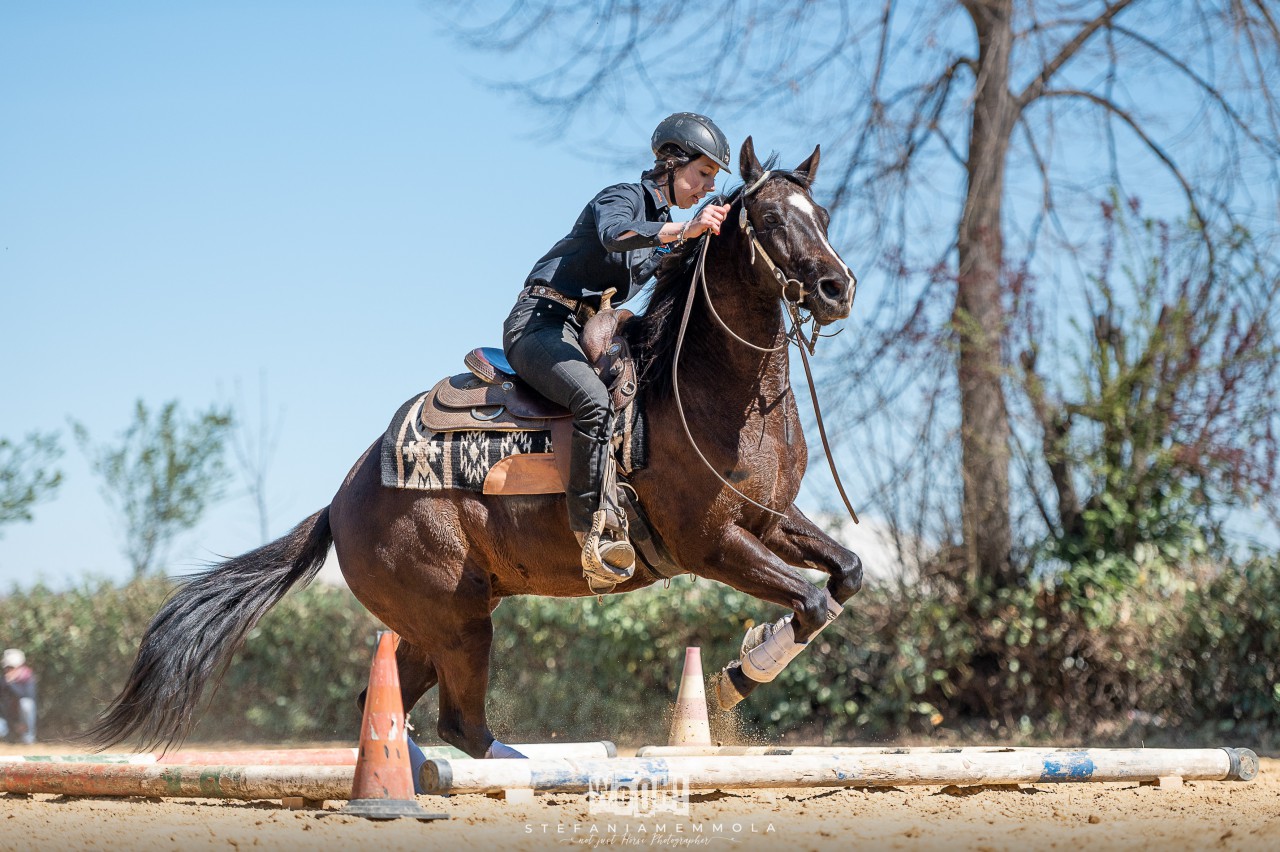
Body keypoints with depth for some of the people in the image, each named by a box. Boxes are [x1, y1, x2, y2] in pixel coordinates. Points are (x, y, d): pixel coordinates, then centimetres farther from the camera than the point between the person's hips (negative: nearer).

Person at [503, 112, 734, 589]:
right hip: (540, 321, -10)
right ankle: (598, 536, -40)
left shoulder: (663, 229, 22)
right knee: (594, 401, -35)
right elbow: (614, 234, -29)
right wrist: (686, 230, -40)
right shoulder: (624, 197, -6)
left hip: (586, 334, 10)